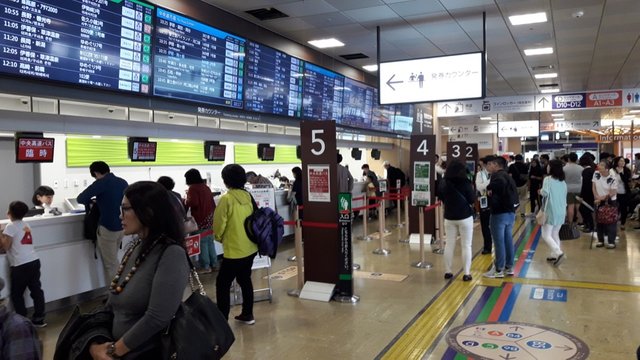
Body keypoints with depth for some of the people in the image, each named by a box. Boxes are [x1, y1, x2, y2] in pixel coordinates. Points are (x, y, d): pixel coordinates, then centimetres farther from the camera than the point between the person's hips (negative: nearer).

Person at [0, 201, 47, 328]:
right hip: (34, 261, 7)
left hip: (20, 265, -7)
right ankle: (39, 319, 13)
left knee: (16, 294, 6)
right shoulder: (25, 225, 16)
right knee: (36, 290, 8)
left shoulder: (10, 226, -6)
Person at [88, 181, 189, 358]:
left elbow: (157, 318, -25)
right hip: (121, 352, 7)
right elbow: (112, 304, 6)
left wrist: (113, 350, -14)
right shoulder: (134, 247, 4)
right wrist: (94, 344, -7)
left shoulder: (172, 254, -20)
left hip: (150, 353, -7)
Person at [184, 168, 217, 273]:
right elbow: (212, 202, 18)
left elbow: (193, 203, -22)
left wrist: (186, 201, -3)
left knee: (202, 243, -1)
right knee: (210, 242, 15)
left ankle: (205, 266, 3)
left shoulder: (193, 188, -11)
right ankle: (214, 263, 22)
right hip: (210, 218, 8)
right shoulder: (206, 187, 12)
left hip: (200, 220, -8)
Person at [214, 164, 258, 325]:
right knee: (245, 279, 21)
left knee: (222, 284, 4)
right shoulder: (248, 196, 1)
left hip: (234, 250, -7)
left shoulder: (226, 199, -18)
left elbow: (219, 224, -11)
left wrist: (219, 238, 9)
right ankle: (247, 315, 29)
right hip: (250, 248, 7)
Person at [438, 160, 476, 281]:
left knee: (449, 244, 9)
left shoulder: (443, 182, -3)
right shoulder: (465, 182, -13)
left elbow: (440, 197, 11)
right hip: (465, 217, -3)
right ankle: (466, 273, 3)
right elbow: (472, 200, -5)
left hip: (449, 217, 3)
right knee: (466, 245, 3)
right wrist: (472, 189, 11)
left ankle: (447, 272, 13)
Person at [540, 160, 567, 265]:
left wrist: (540, 191, -3)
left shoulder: (548, 179, -12)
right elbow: (564, 196, 16)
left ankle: (559, 253, -18)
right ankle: (555, 254, 21)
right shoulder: (563, 182, 10)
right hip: (561, 211, 7)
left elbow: (545, 192, -24)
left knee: (546, 235, -3)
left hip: (551, 211, -7)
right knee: (555, 234, 18)